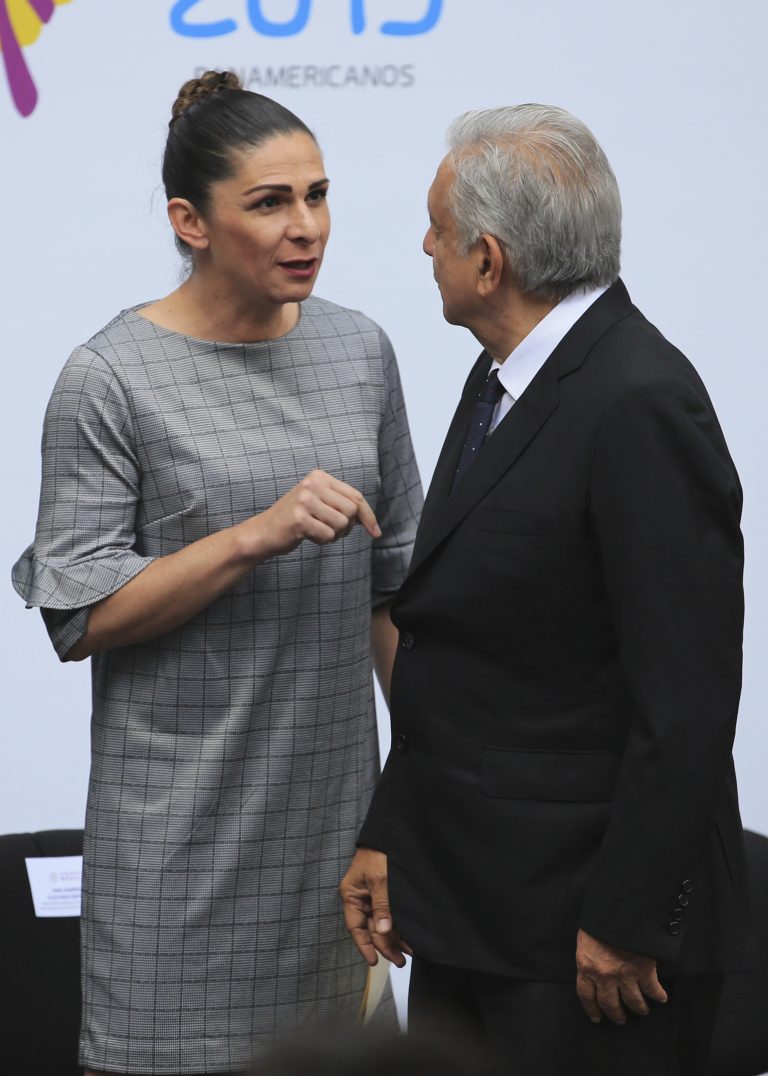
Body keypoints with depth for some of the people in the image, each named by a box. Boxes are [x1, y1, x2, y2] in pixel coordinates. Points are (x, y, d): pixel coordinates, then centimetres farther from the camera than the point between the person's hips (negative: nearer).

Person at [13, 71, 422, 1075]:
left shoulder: (361, 350, 6)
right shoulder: (110, 378, -9)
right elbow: (80, 615, -11)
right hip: (184, 810, -4)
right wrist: (253, 536, -20)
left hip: (333, 789, 4)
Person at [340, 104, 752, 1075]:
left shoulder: (641, 406, -19)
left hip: (582, 926, -9)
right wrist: (387, 837, 13)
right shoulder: (506, 379, 11)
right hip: (467, 905, 9)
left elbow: (687, 696, -21)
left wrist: (626, 924, -19)